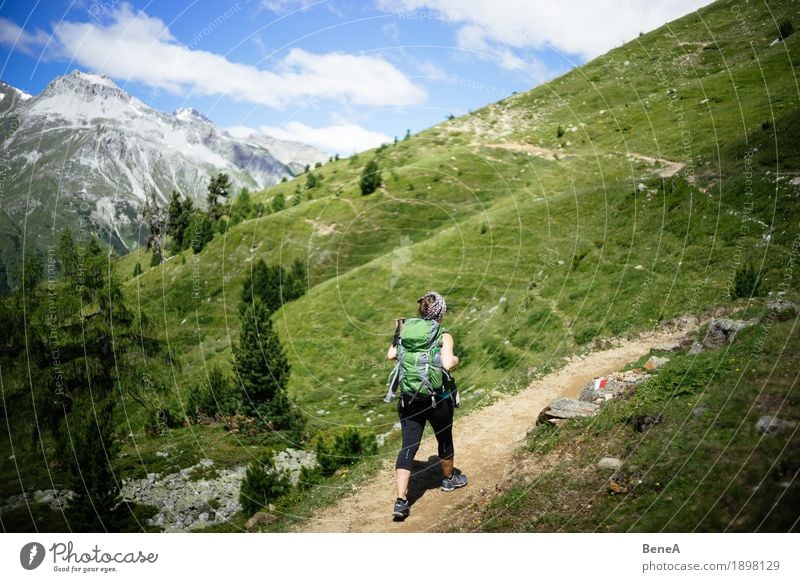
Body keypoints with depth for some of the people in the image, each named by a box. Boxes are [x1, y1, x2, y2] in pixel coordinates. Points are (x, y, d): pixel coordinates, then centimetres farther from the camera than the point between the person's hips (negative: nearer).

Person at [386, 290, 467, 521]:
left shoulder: (405, 328, 2)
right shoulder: (443, 335, -10)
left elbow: (391, 355, 2)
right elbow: (447, 364, -23)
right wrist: (456, 359, -2)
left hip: (408, 399, 3)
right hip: (436, 399, -3)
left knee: (408, 447, 4)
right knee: (445, 439, 22)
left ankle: (401, 501, -4)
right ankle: (449, 478, 45)